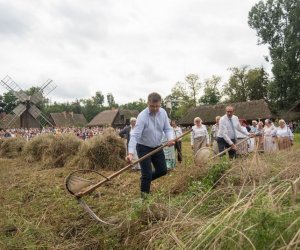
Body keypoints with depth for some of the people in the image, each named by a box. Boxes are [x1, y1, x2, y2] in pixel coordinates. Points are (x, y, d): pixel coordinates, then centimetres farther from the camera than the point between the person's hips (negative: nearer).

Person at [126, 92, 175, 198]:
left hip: (157, 147, 6)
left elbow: (167, 128, -3)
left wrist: (170, 138, -26)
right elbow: (135, 135, -31)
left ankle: (145, 179, 37)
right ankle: (144, 195, 14)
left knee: (162, 170, 12)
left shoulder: (163, 112, -8)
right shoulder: (142, 116, -25)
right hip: (144, 148, -6)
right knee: (147, 174, -5)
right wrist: (131, 153, -42)